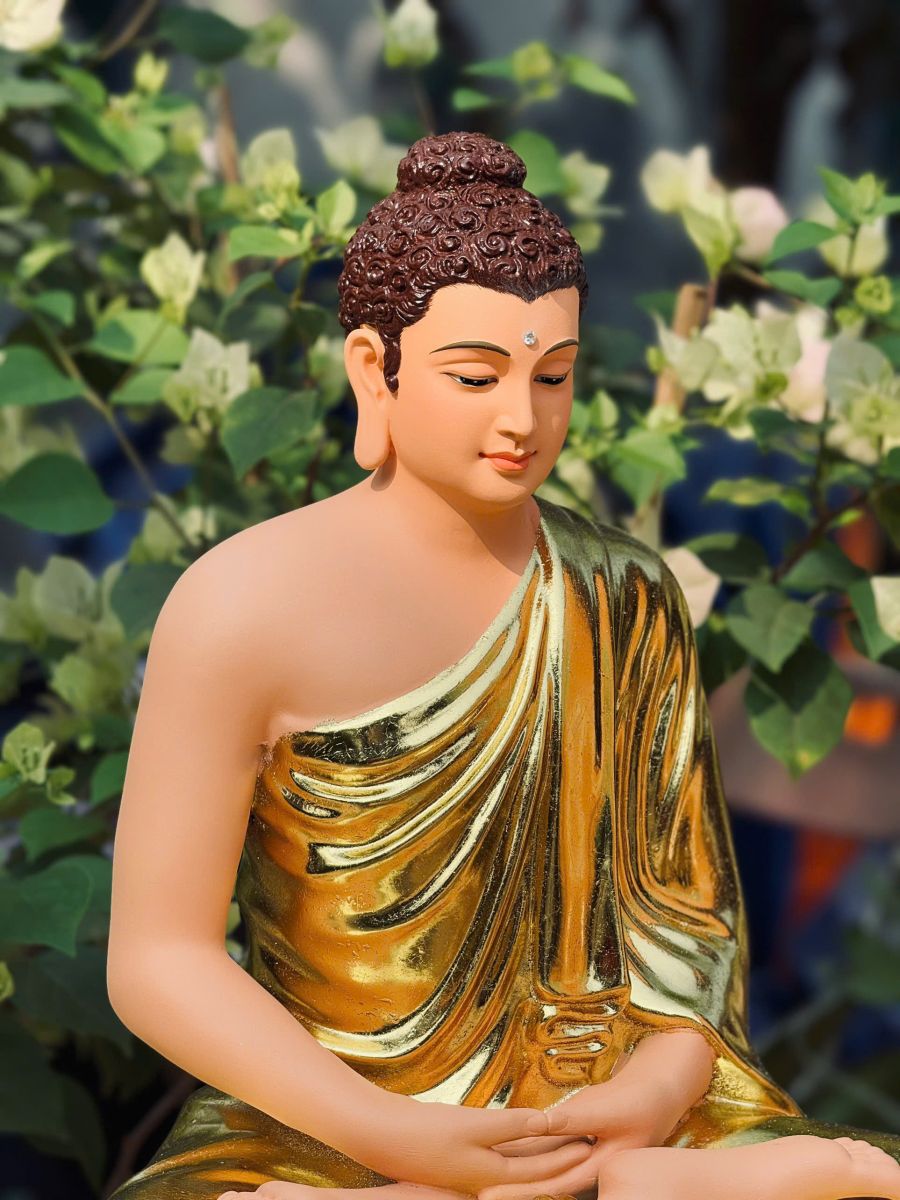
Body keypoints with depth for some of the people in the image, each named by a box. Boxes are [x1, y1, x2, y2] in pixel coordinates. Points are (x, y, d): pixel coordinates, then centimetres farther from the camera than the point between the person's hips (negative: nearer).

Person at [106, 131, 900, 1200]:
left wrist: (663, 1087, -15)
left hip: (600, 1102, 2)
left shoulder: (623, 595, 4)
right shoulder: (246, 609, -10)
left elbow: (689, 906, 7)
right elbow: (157, 959, -9)